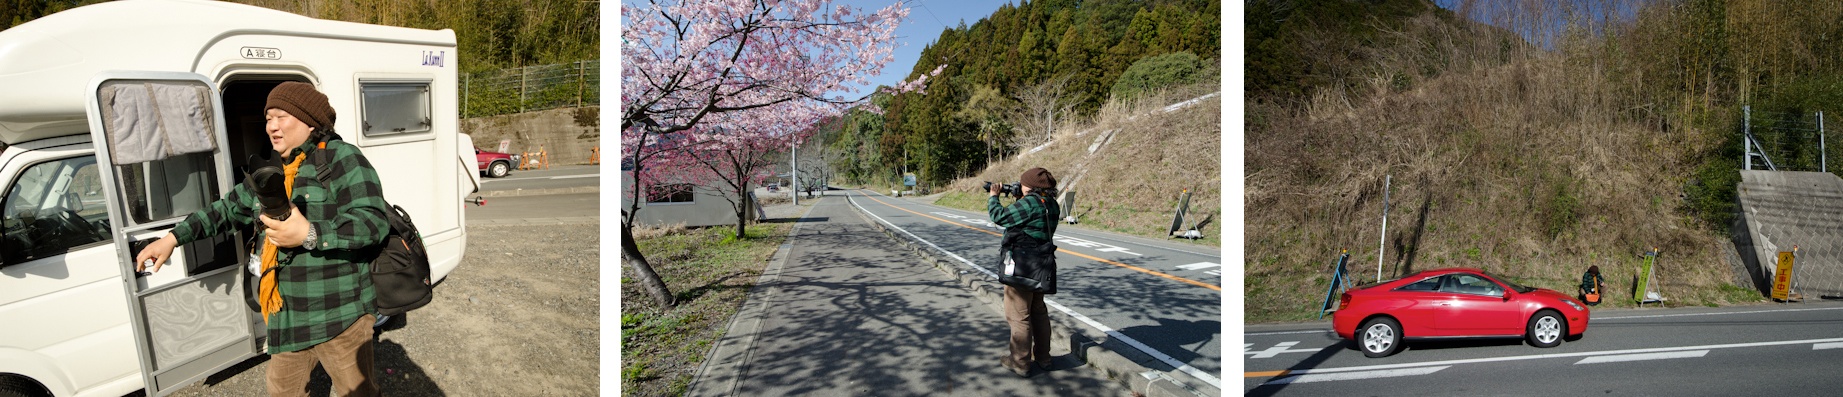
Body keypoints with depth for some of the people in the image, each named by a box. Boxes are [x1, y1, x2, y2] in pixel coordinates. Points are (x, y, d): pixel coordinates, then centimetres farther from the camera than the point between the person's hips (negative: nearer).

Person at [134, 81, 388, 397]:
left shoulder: (342, 160, -10)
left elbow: (374, 222, -21)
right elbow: (228, 209, 28)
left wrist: (310, 235, -28)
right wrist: (173, 238, 22)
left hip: (339, 314, -8)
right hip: (287, 317, 8)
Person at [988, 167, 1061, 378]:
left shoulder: (1029, 203, -21)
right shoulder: (1051, 204, 5)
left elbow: (999, 217, -15)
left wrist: (993, 197, 1)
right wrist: (1018, 197, 9)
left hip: (1022, 267, -9)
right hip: (1041, 267, 9)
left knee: (1018, 315, 1)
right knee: (1038, 311, 20)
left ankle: (1019, 363, 8)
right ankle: (1042, 358, 29)